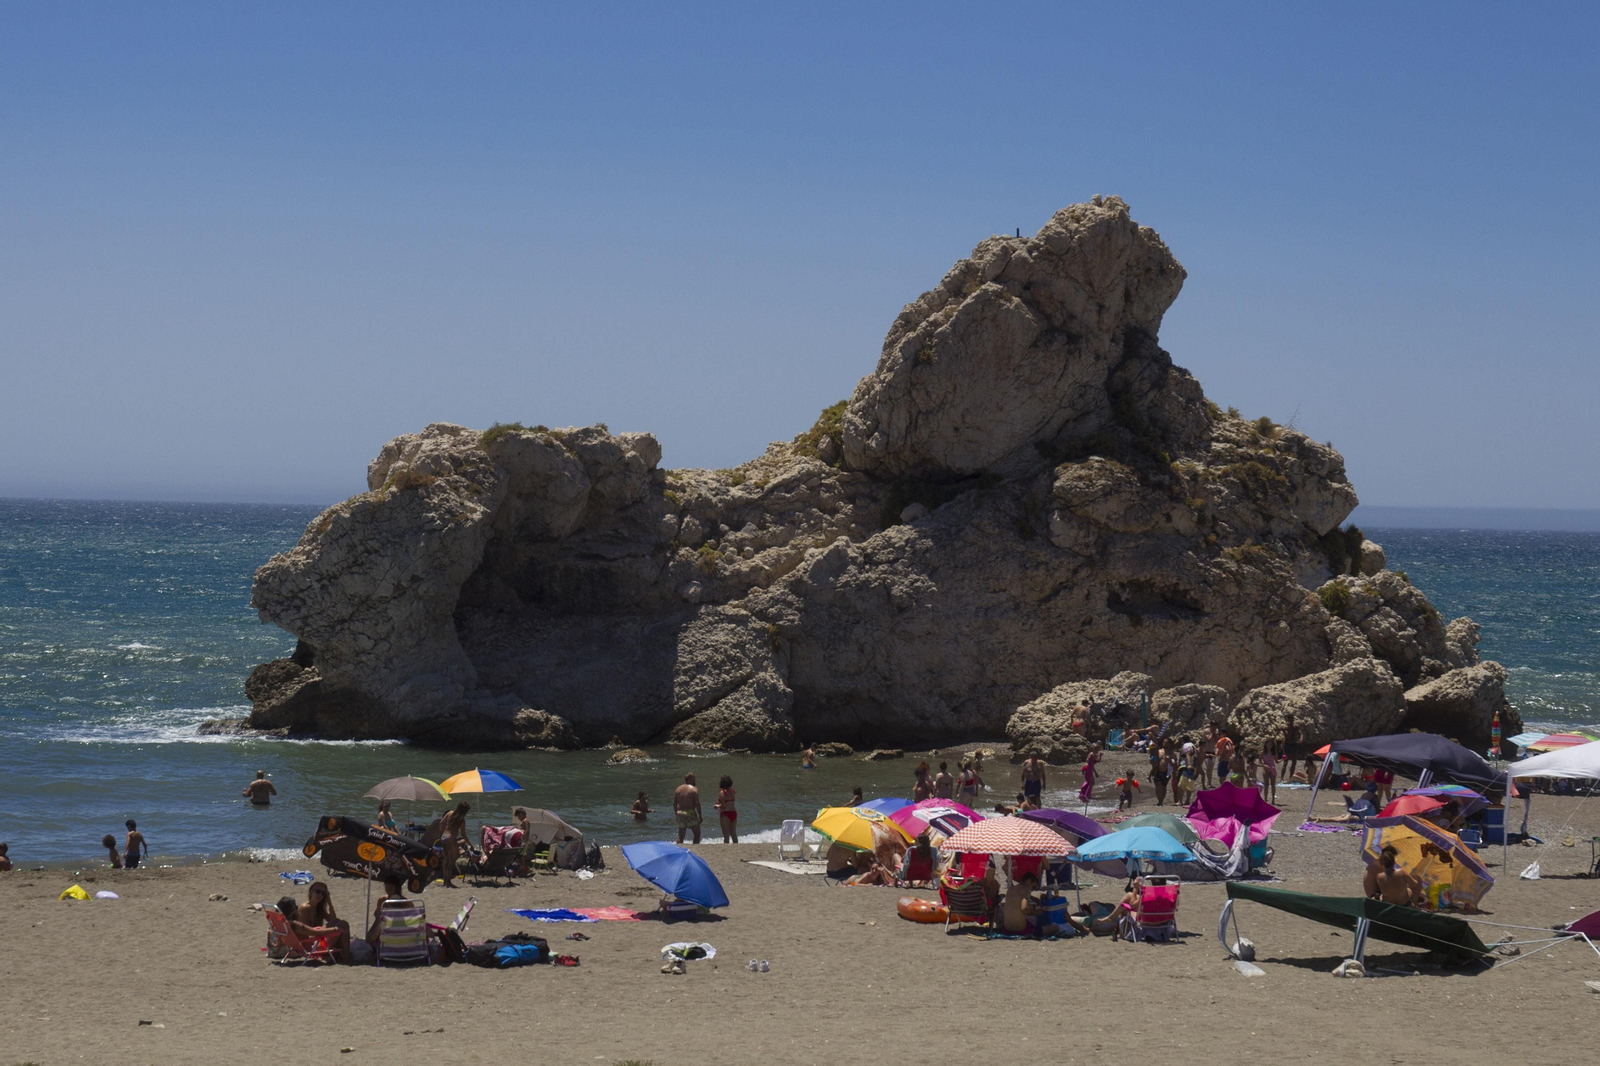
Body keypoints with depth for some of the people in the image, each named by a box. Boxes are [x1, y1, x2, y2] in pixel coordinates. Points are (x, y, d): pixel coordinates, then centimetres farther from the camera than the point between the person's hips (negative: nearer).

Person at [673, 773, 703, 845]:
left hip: (680, 813, 5)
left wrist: (676, 813, 19)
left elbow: (674, 803, 10)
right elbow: (697, 804, -12)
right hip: (690, 813, -5)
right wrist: (700, 816, -6)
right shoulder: (694, 789, -6)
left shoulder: (678, 789, 10)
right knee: (697, 833, 8)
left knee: (680, 836, 11)